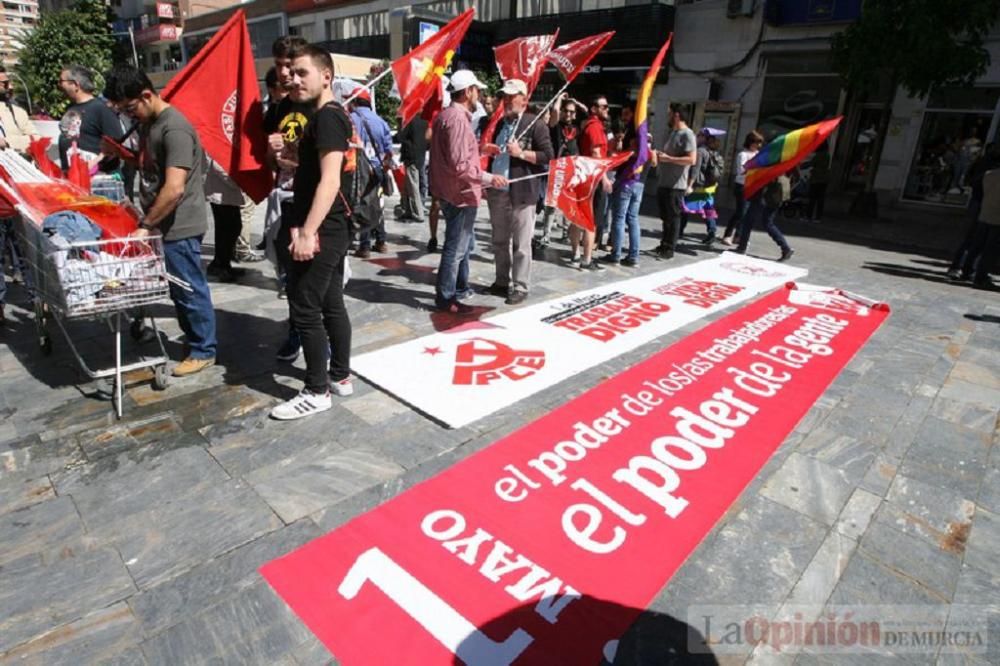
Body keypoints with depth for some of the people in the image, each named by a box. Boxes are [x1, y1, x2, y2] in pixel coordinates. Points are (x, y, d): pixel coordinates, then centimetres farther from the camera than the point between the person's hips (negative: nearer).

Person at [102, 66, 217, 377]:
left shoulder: (174, 128, -19)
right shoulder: (147, 122, 12)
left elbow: (174, 189, -25)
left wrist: (144, 225, -20)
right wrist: (119, 153, 8)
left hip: (180, 226, -9)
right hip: (164, 223, 9)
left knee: (190, 290, 0)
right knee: (177, 289, 16)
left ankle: (204, 351, 13)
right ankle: (193, 339, 30)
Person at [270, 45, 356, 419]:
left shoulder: (327, 117, -13)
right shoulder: (331, 116, 18)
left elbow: (330, 181, -23)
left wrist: (307, 232, -26)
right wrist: (290, 157, 14)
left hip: (321, 231, -10)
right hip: (333, 229, 10)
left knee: (305, 310, -5)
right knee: (331, 304, 14)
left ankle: (317, 392, 4)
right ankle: (340, 377, 24)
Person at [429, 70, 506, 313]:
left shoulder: (446, 115, 13)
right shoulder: (458, 119, -19)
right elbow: (459, 165, -26)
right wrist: (488, 178, -22)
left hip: (452, 191, 11)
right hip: (460, 194, -11)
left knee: (464, 242, 21)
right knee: (456, 247, -2)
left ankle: (460, 287, 33)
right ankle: (445, 297, 8)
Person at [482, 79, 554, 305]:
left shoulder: (535, 124, -5)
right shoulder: (500, 124, 17)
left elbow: (548, 156, -10)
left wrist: (521, 153, -19)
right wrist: (489, 149, 6)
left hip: (521, 193, -7)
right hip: (497, 191, 7)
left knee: (521, 244, 0)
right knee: (499, 241, 14)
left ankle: (520, 287, 8)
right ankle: (502, 281, 26)